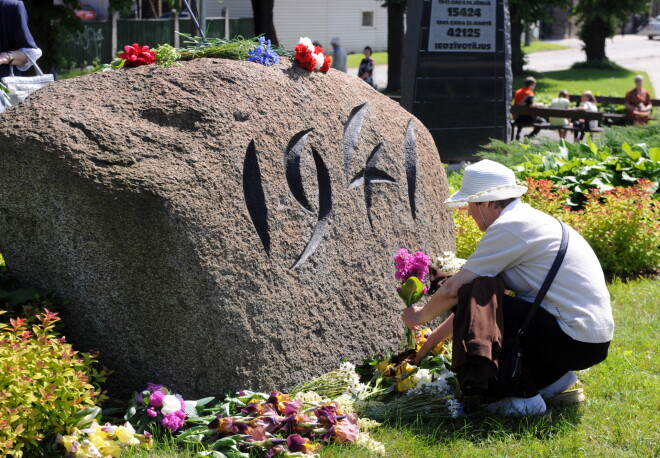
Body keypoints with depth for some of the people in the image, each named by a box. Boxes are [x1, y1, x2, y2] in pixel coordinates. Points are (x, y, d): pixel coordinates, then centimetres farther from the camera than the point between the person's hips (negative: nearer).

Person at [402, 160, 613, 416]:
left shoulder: (509, 227, -14)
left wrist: (420, 316, 10)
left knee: (478, 302, -12)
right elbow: (469, 299, 21)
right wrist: (432, 340, 24)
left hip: (576, 342, -10)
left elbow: (452, 290, -10)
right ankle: (556, 379, 16)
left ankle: (525, 398, -6)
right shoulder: (527, 219, 16)